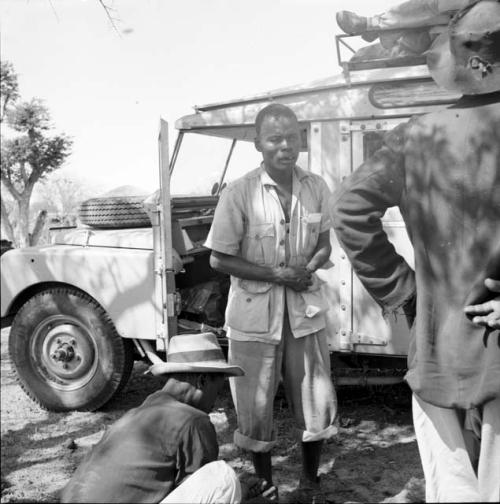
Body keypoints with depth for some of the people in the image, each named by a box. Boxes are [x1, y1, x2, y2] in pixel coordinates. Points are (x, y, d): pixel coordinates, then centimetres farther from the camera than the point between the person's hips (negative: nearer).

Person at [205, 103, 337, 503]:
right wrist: (275, 274, -17)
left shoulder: (316, 188, -2)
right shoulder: (239, 193, -13)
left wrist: (307, 268, -14)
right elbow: (219, 259, -9)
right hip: (254, 313, -3)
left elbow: (324, 246, 9)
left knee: (317, 400, 10)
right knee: (255, 406, 9)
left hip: (305, 310, 3)